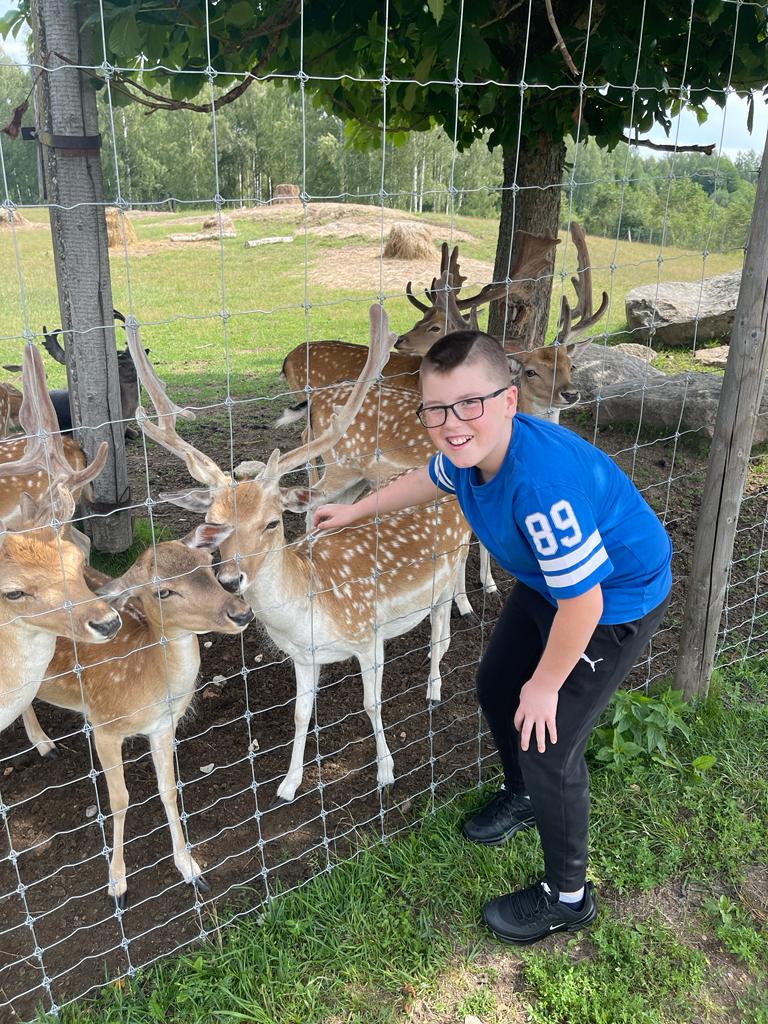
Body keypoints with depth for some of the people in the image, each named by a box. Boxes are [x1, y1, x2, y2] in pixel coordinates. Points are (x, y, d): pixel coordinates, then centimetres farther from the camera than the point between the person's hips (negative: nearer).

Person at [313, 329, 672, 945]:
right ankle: (524, 798, 51)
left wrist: (546, 683, -17)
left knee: (549, 743, -5)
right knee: (496, 689, 21)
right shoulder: (468, 452, -16)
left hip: (616, 603, -8)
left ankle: (567, 898, 21)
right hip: (549, 582, 9)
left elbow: (583, 601, -33)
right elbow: (428, 480, 10)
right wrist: (357, 512, 20)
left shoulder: (542, 483, -42)